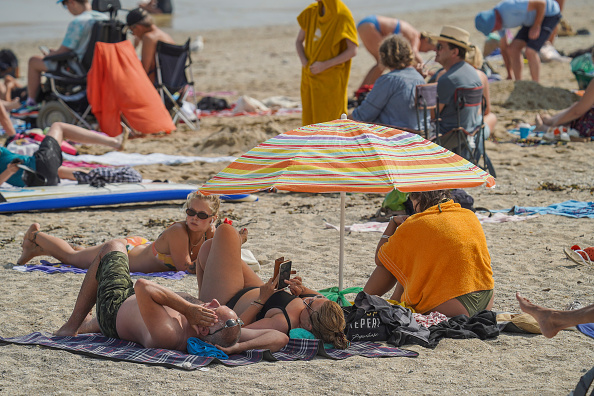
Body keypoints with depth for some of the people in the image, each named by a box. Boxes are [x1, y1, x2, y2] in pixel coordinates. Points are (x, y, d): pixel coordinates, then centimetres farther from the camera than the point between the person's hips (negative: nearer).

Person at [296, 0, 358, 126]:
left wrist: (325, 65, -17)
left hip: (331, 78, -6)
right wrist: (305, 64, -5)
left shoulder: (342, 15, -12)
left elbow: (353, 51, -13)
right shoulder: (311, 11, 4)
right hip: (310, 77, 6)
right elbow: (299, 42, 14)